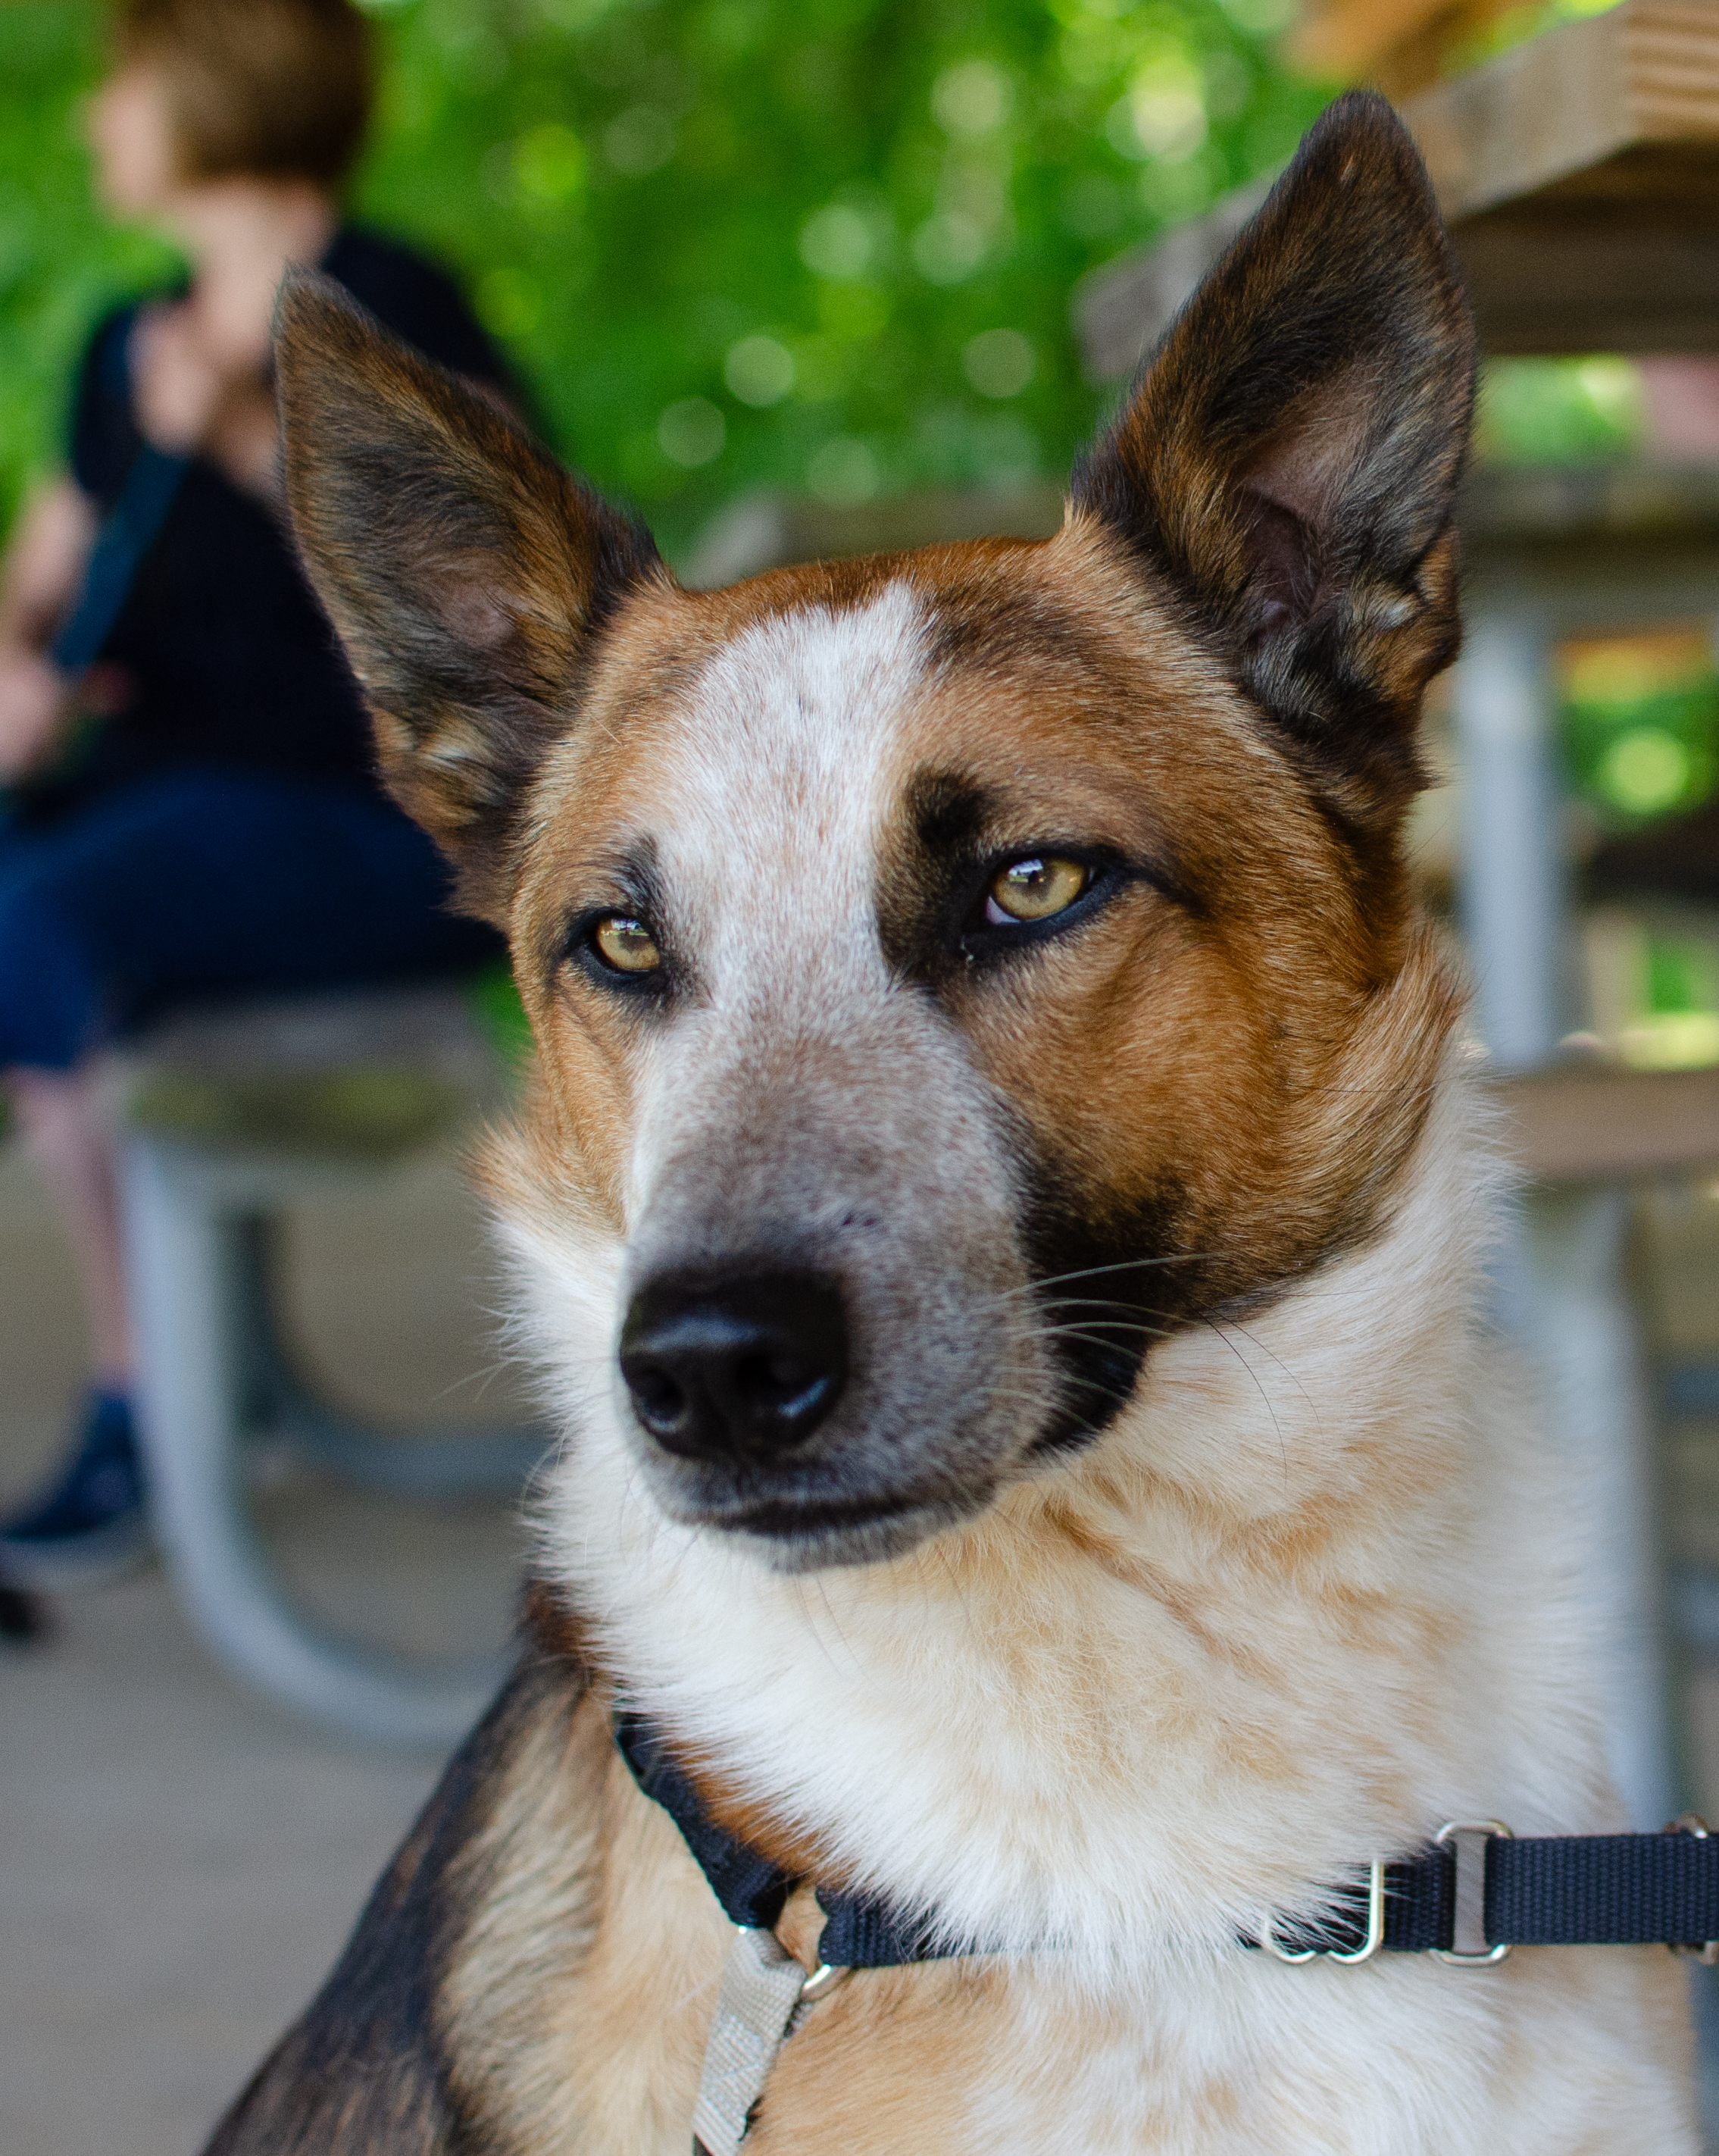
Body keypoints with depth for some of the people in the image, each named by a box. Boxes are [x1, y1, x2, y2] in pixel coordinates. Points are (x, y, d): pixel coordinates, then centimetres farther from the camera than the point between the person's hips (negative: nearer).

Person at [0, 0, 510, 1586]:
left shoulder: (391, 311, -6)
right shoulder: (134, 351, 16)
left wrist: (249, 442, -23)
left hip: (379, 815, -8)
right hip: (159, 773, 8)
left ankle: (144, 1411, -16)